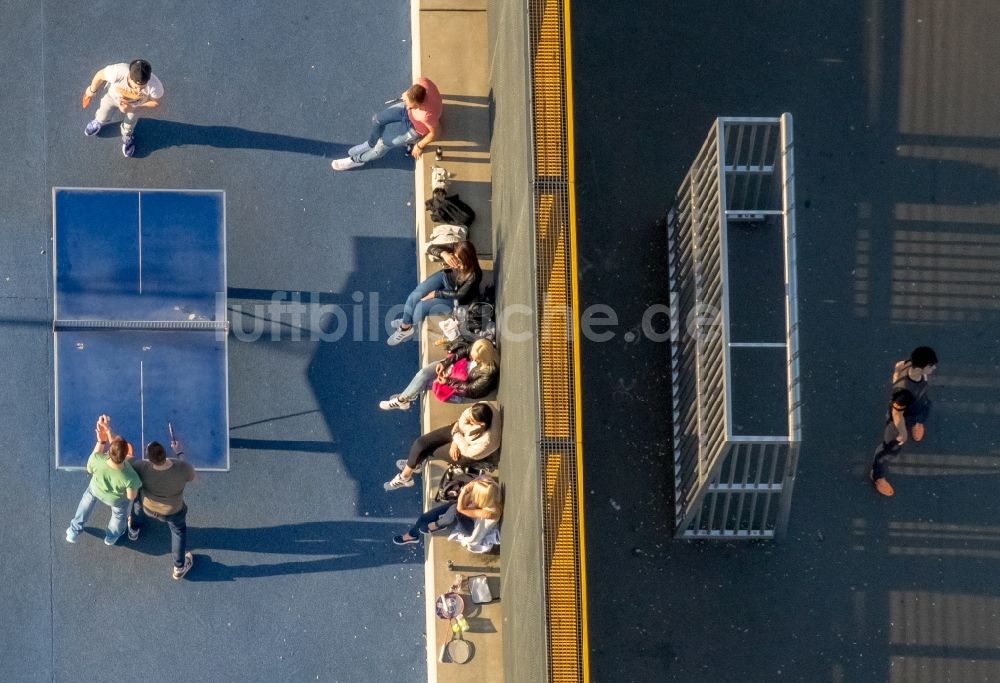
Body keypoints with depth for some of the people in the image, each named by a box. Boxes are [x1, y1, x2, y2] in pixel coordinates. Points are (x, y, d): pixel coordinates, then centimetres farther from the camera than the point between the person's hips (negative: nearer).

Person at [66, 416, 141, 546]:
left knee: (88, 499, 38)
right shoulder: (130, 477, -46)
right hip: (117, 499, -2)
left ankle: (74, 531, 56)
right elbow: (131, 497, -22)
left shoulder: (97, 461, -43)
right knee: (119, 514, 35)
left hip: (97, 489, 2)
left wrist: (101, 441, -21)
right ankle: (111, 537, 64)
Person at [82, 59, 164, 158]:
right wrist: (92, 90, -5)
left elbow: (156, 102, -24)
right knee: (102, 117, 30)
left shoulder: (155, 86, -47)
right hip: (113, 95, 0)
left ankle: (127, 136, 65)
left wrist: (132, 109, -34)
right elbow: (100, 75, -25)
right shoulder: (117, 72, -49)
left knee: (129, 125, 30)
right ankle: (98, 122, 67)